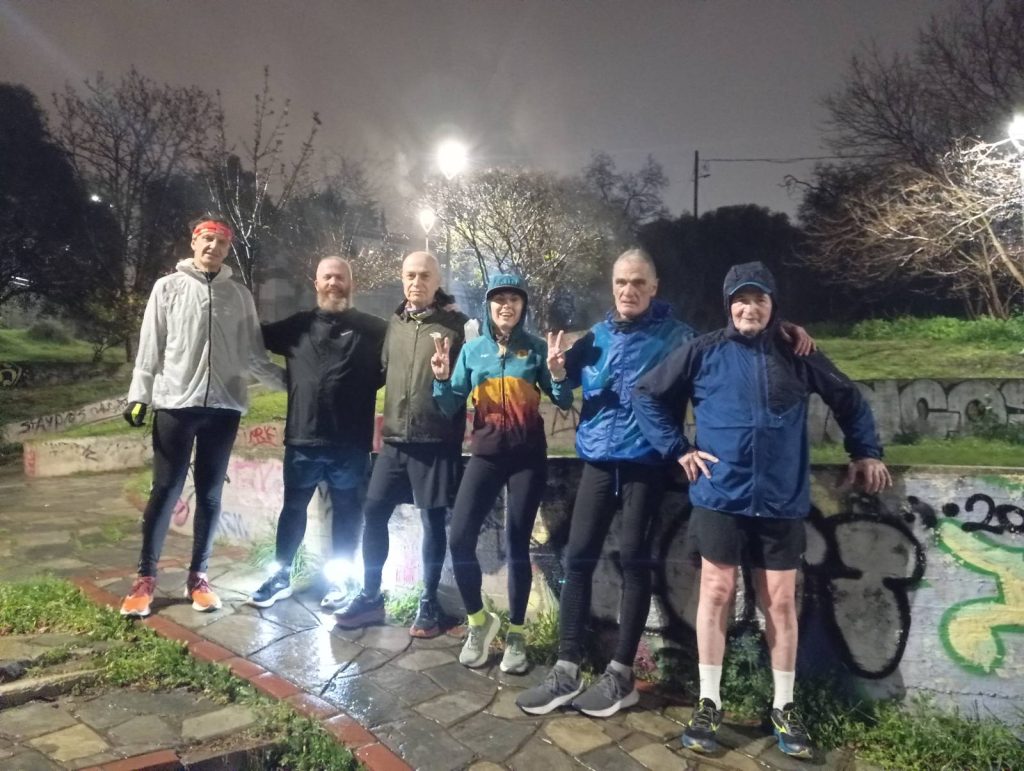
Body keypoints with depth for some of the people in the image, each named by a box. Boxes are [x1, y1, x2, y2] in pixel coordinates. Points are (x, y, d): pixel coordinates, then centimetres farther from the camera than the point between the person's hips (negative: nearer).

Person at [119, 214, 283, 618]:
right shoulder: (168, 287, 5)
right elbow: (150, 347, 3)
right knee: (165, 491, 1)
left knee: (210, 494, 7)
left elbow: (253, 354, 11)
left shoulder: (240, 295, 10)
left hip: (224, 406, 2)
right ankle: (145, 578, 14)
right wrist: (139, 394, -4)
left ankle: (198, 576, 18)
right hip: (175, 403, -2)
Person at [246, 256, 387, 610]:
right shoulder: (297, 326, 8)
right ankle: (281, 576, 30)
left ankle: (337, 580, 26)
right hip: (302, 438, 2)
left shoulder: (373, 329, 0)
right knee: (293, 508, 14)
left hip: (351, 442, -2)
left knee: (346, 512, 10)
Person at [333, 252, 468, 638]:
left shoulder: (455, 324, -4)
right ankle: (370, 596, 24)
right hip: (395, 437, 5)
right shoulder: (394, 323, 11)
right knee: (373, 513, 8)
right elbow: (382, 371, 18)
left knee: (433, 520, 5)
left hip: (436, 439, -4)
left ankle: (429, 603, 21)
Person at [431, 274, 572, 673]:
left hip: (528, 457, -1)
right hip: (485, 455, 2)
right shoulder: (472, 350, 5)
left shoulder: (536, 348, 0)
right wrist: (442, 378, -13)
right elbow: (451, 407, 4)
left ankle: (515, 634, 20)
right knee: (459, 538, -9)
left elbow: (564, 403, -3)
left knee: (517, 544, 3)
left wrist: (557, 374, -20)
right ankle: (478, 620, 15)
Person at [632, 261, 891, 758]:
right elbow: (647, 395, 2)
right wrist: (677, 450, -3)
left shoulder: (797, 356, 5)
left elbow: (848, 399, 18)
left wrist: (866, 452, 15)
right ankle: (708, 704, 16)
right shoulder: (703, 352, -2)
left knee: (781, 601, 9)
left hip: (781, 500, 2)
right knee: (717, 593, 3)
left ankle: (784, 708, 25)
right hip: (720, 496, -2)